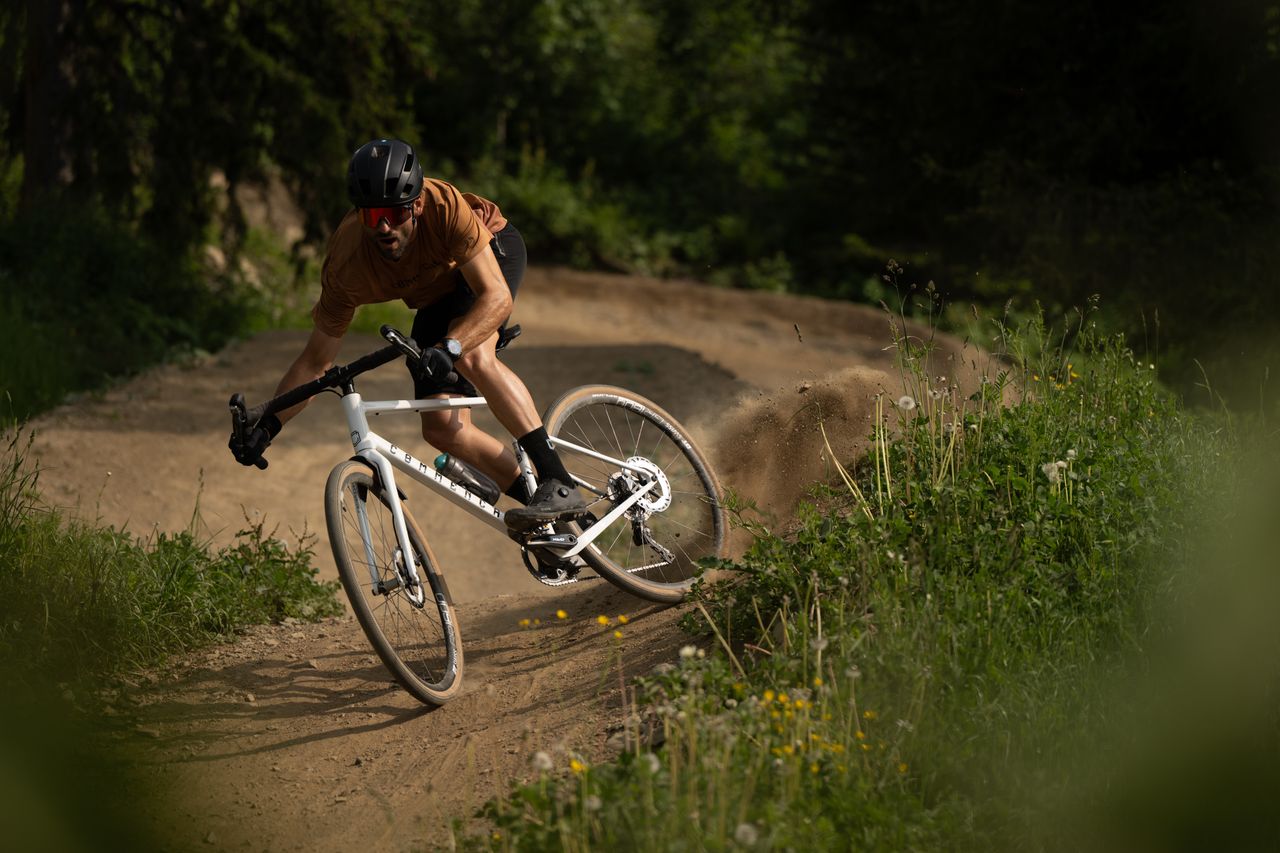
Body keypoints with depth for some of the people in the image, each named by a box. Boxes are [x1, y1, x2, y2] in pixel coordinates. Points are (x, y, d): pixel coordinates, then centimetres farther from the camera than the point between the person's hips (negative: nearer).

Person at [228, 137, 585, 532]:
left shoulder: (443, 205, -39)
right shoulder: (346, 266, -29)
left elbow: (497, 298, -40)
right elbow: (316, 359, -18)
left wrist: (449, 348, -56)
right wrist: (264, 427, -27)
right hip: (436, 297, 4)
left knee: (473, 357, -34)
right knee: (442, 428, -10)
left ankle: (560, 485, -32)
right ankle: (540, 508, 3)